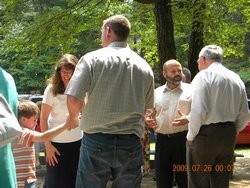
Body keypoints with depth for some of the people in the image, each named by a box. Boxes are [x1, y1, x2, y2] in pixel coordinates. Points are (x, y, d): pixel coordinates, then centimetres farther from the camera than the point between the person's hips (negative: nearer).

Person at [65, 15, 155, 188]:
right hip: (131, 143, 3)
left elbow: (74, 99, -11)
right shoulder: (145, 67, 8)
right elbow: (148, 108, 13)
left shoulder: (92, 58, -5)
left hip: (97, 140, -3)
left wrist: (73, 117, 9)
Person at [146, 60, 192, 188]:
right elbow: (150, 113, 23)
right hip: (162, 140, 4)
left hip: (183, 139, -3)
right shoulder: (156, 93, 13)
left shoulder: (191, 90, 1)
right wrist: (148, 119, 1)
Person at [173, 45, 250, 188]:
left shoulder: (204, 76, -9)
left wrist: (191, 136, -6)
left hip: (206, 135, -6)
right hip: (229, 137, 6)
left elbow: (199, 111, -17)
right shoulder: (236, 79, 10)